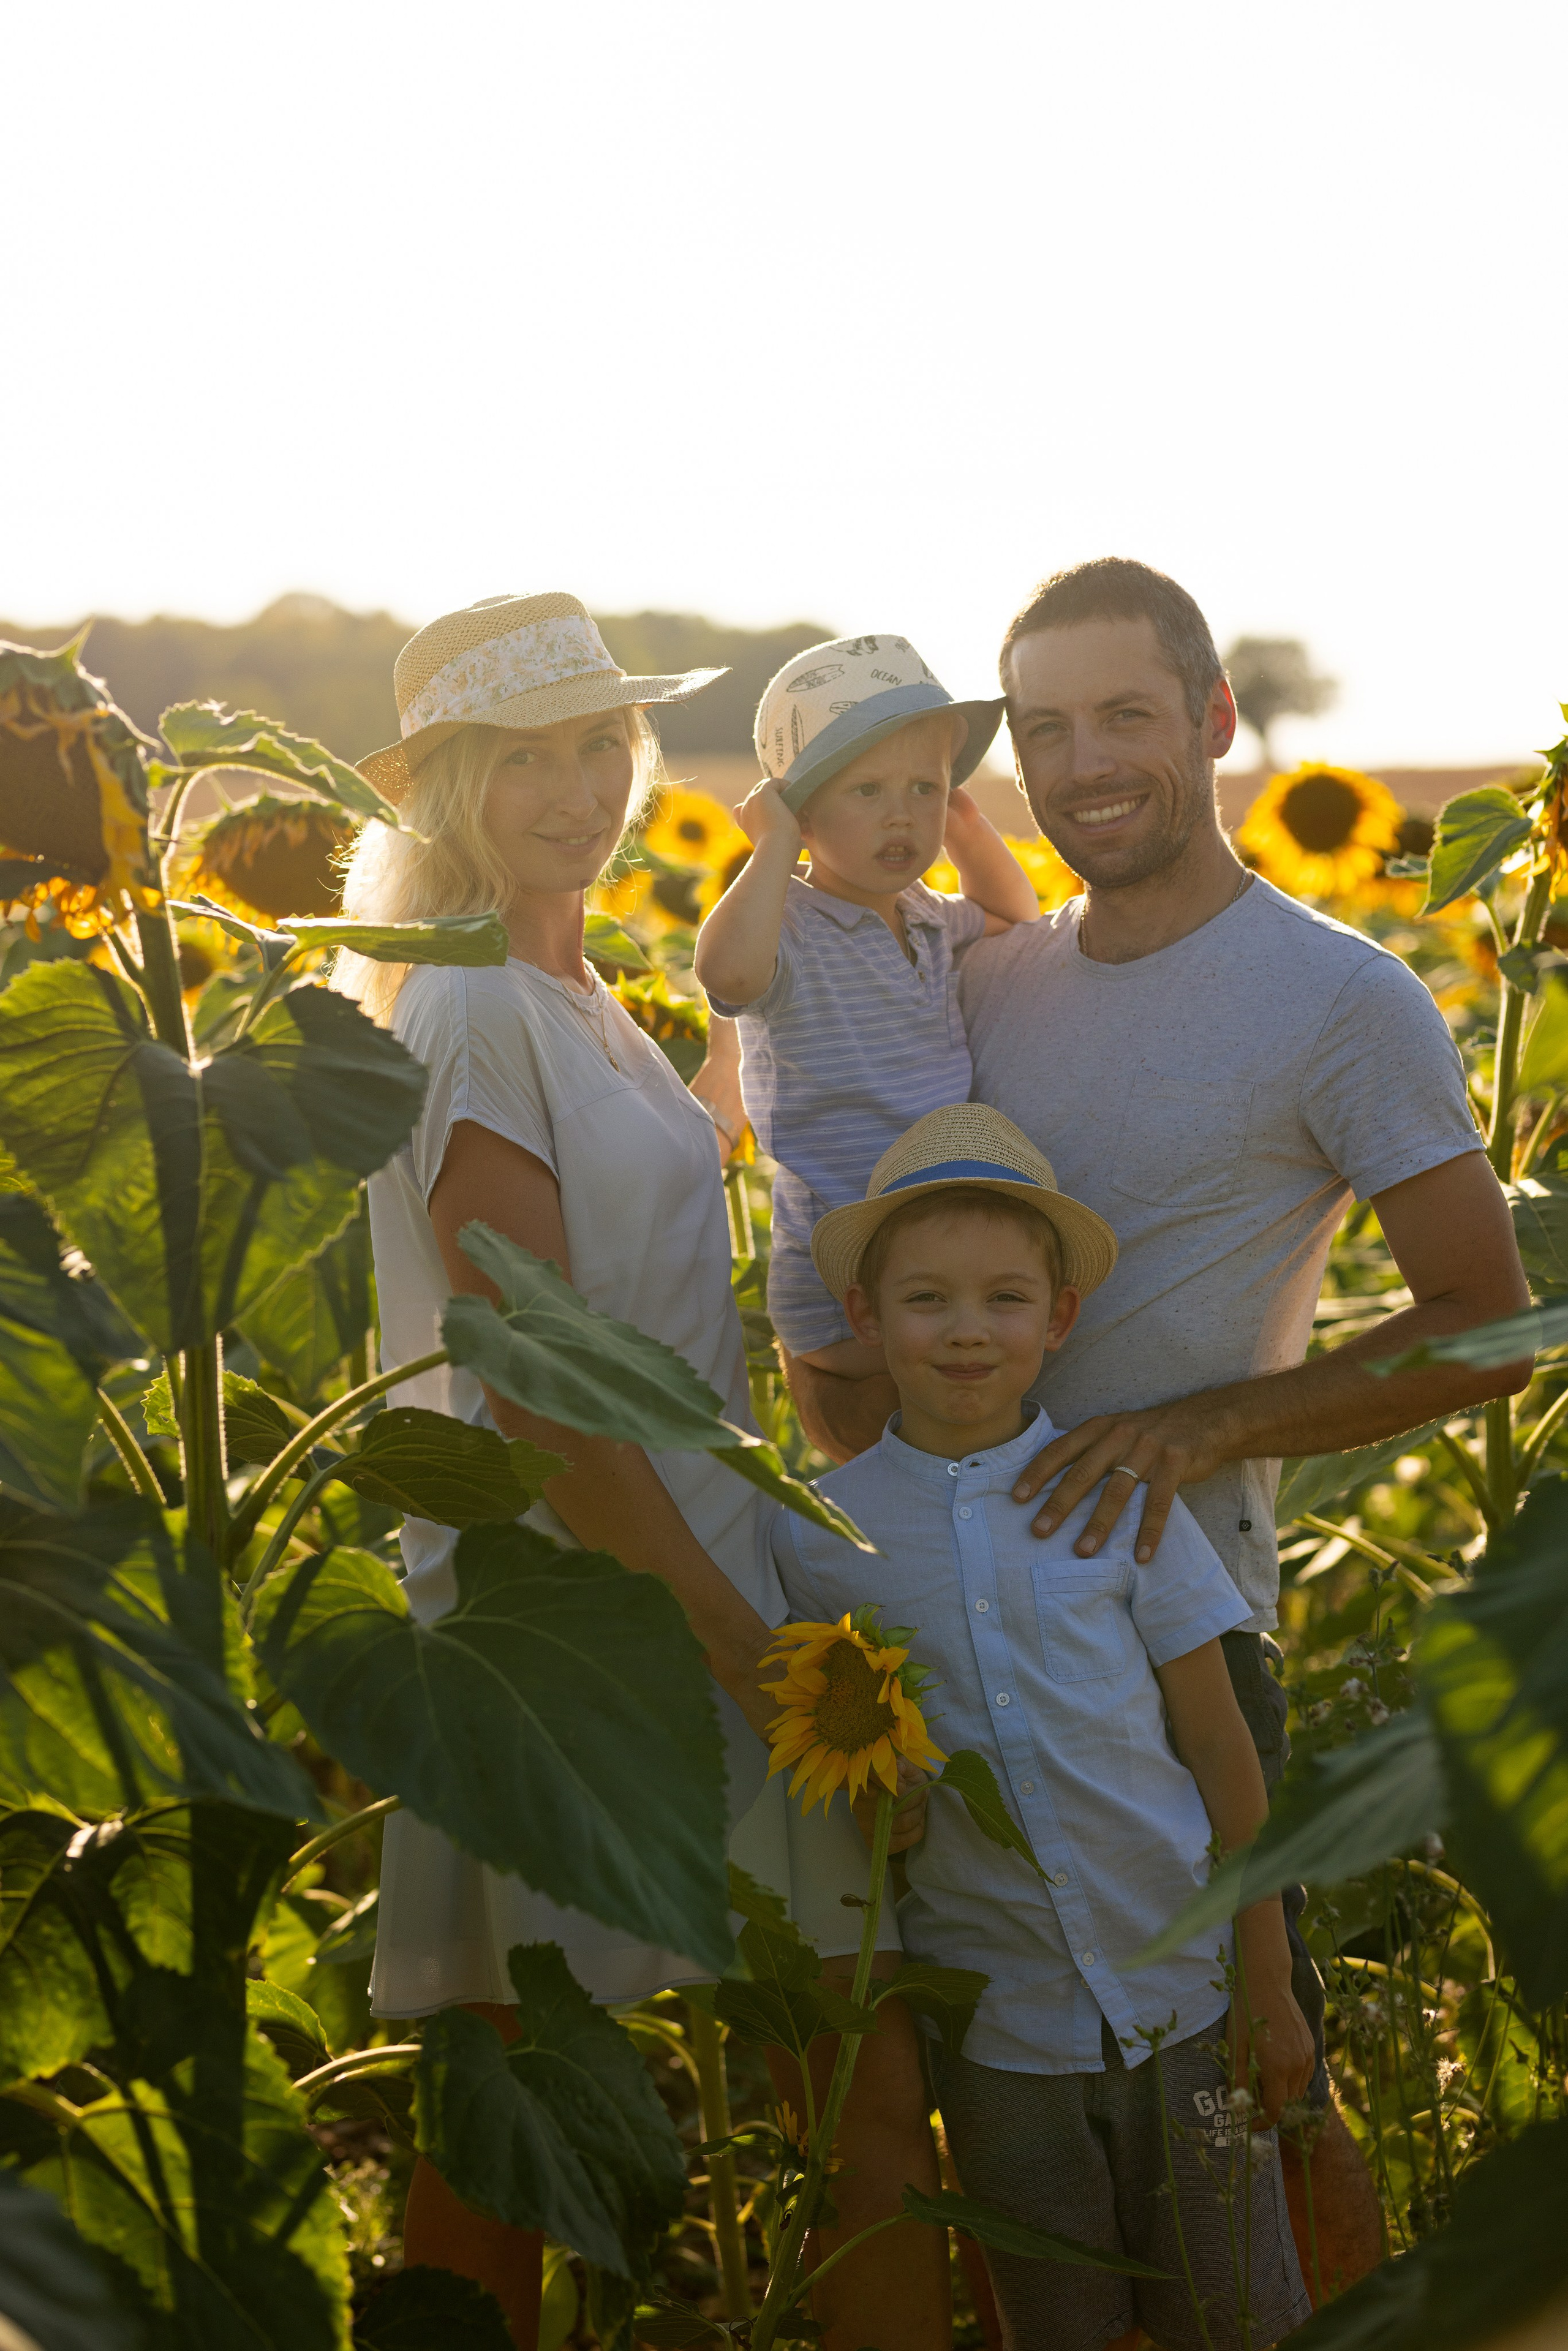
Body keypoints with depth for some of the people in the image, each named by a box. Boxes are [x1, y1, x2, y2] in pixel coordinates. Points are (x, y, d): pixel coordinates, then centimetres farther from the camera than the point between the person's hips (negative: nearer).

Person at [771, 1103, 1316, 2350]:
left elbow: (1220, 1748, -1)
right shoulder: (818, 1535, -5)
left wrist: (1268, 1985, 0)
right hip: (995, 2022, 0)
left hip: (1181, 1995, 0)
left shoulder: (1123, 1499, -6)